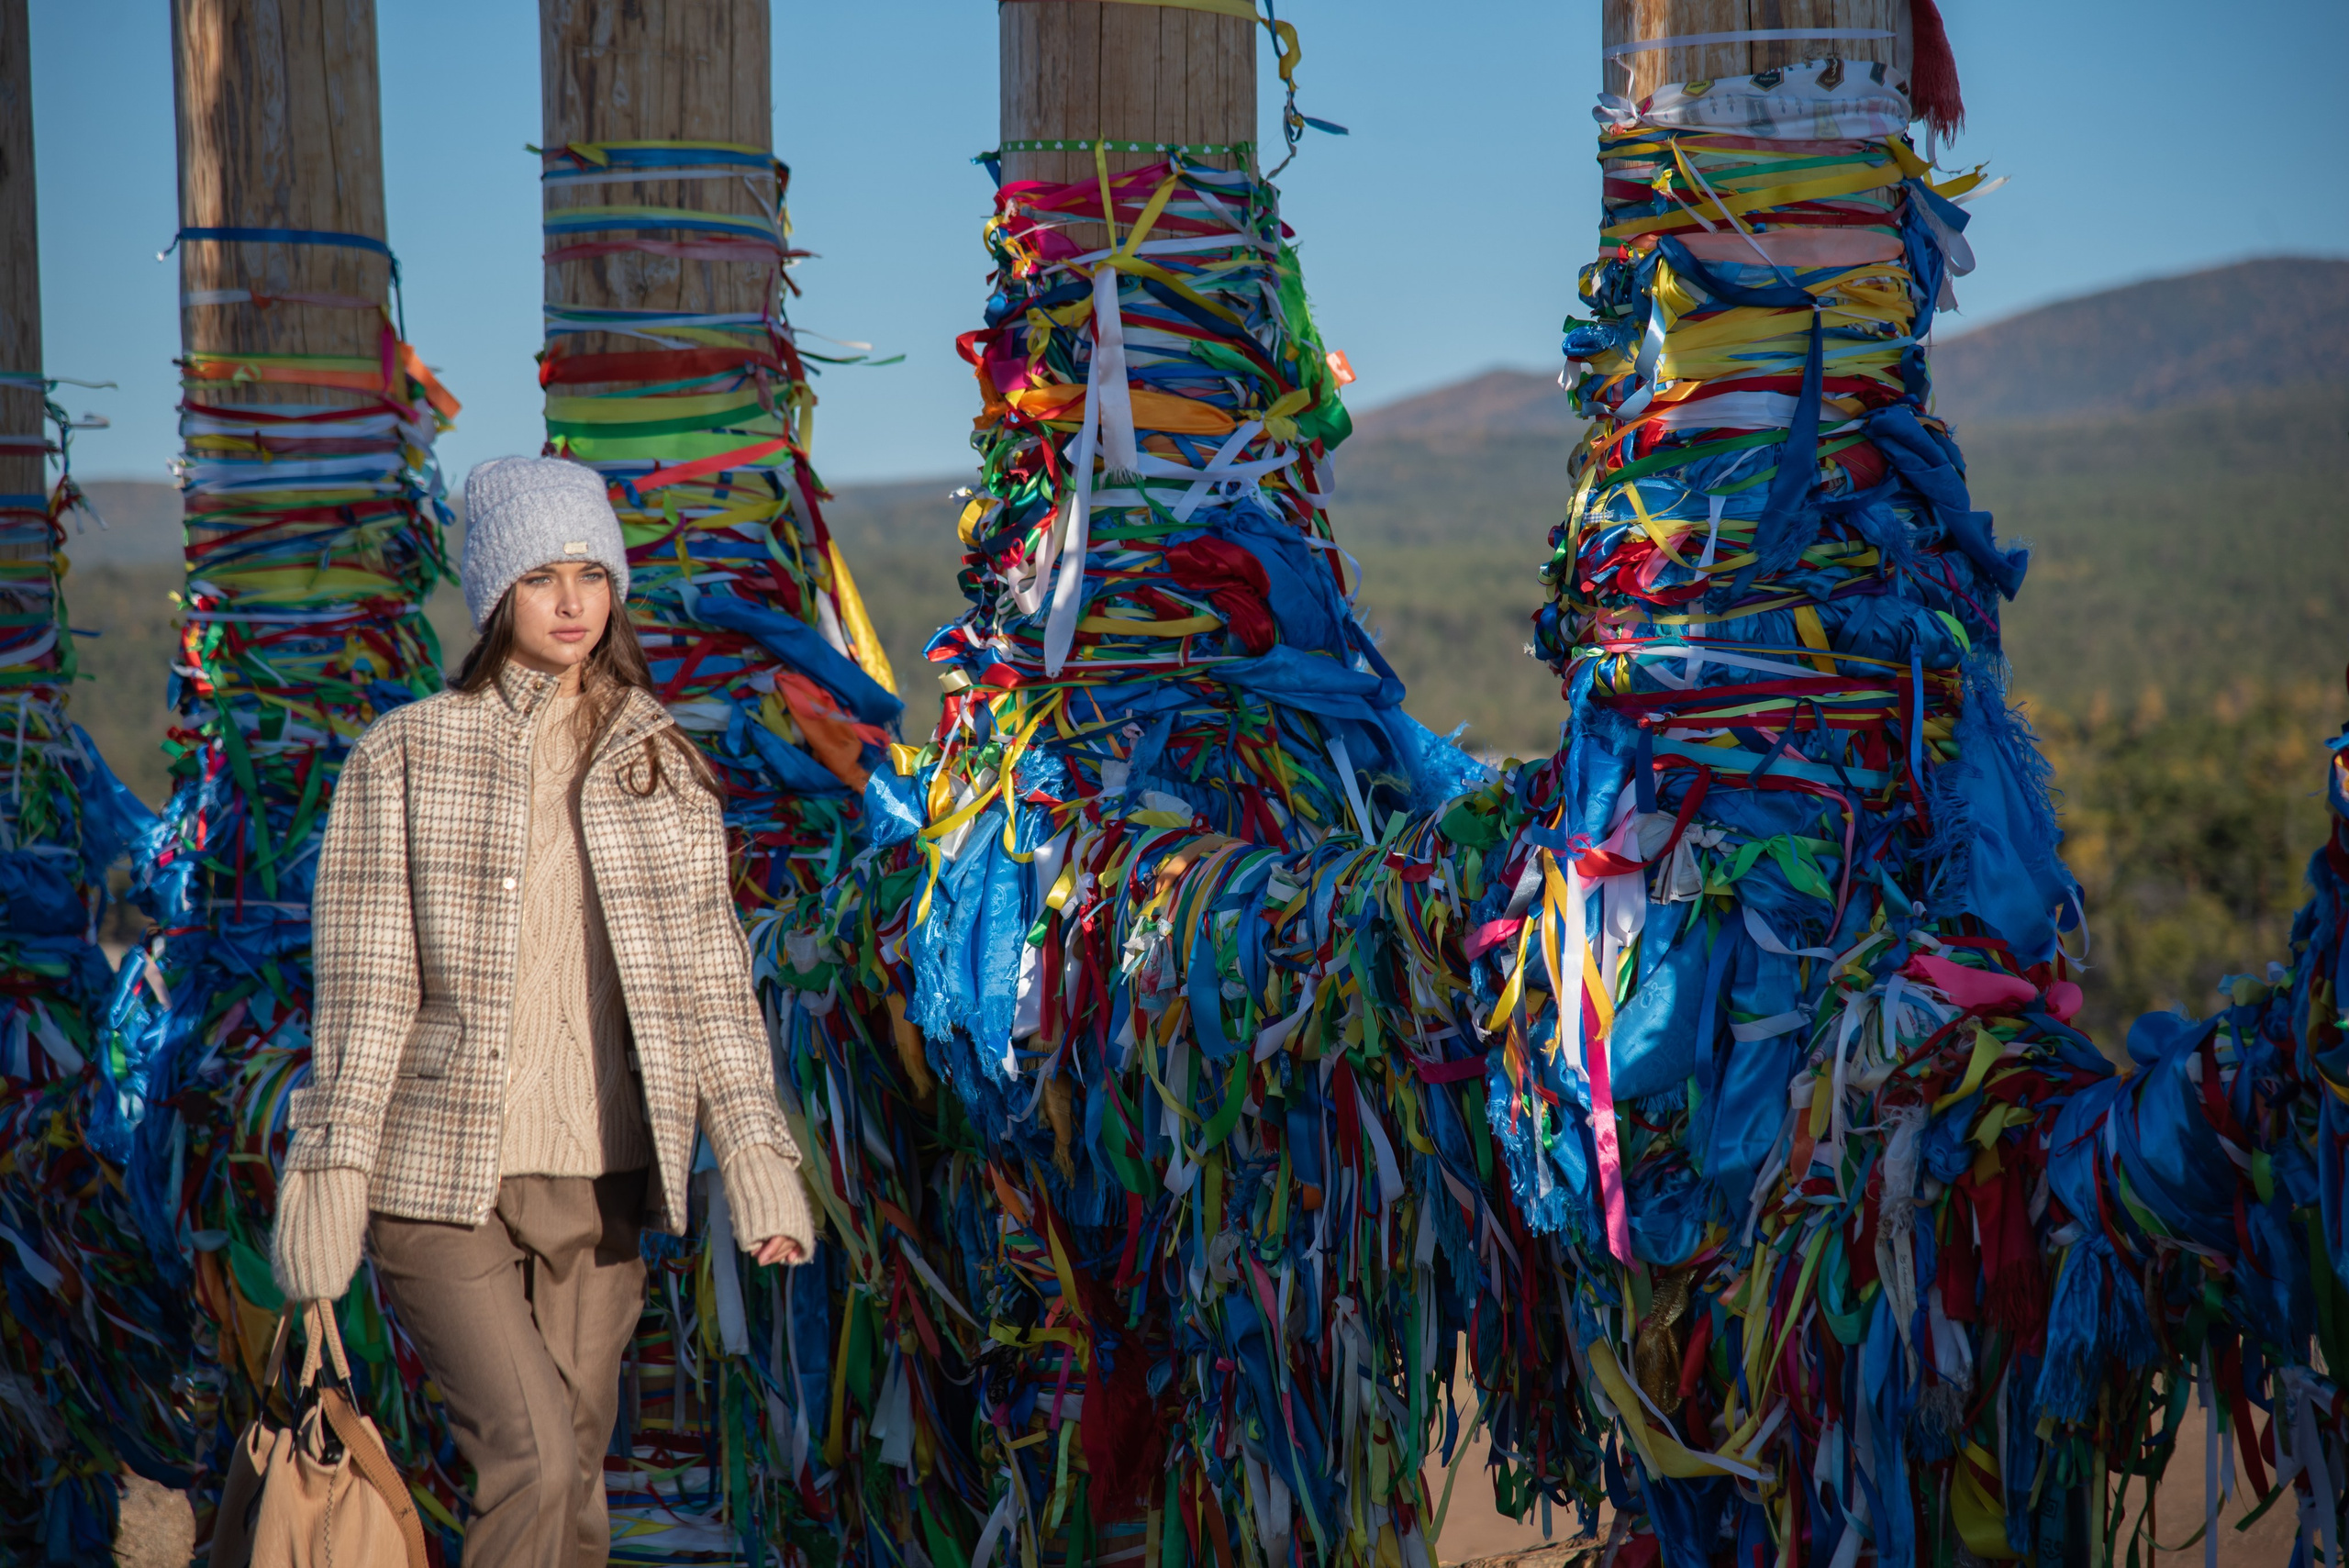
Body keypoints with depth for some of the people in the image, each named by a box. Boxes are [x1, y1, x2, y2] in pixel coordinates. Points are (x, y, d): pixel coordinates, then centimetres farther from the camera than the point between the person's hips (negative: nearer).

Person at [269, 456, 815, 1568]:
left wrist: (755, 1153, 0)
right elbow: (363, 984, -2)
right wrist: (332, 1173, -8)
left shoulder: (664, 765, 10)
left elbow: (711, 973, 9)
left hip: (599, 1182, 4)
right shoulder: (404, 757, 0)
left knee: (574, 1473, 7)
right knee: (530, 1456, -17)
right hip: (439, 1179, -3)